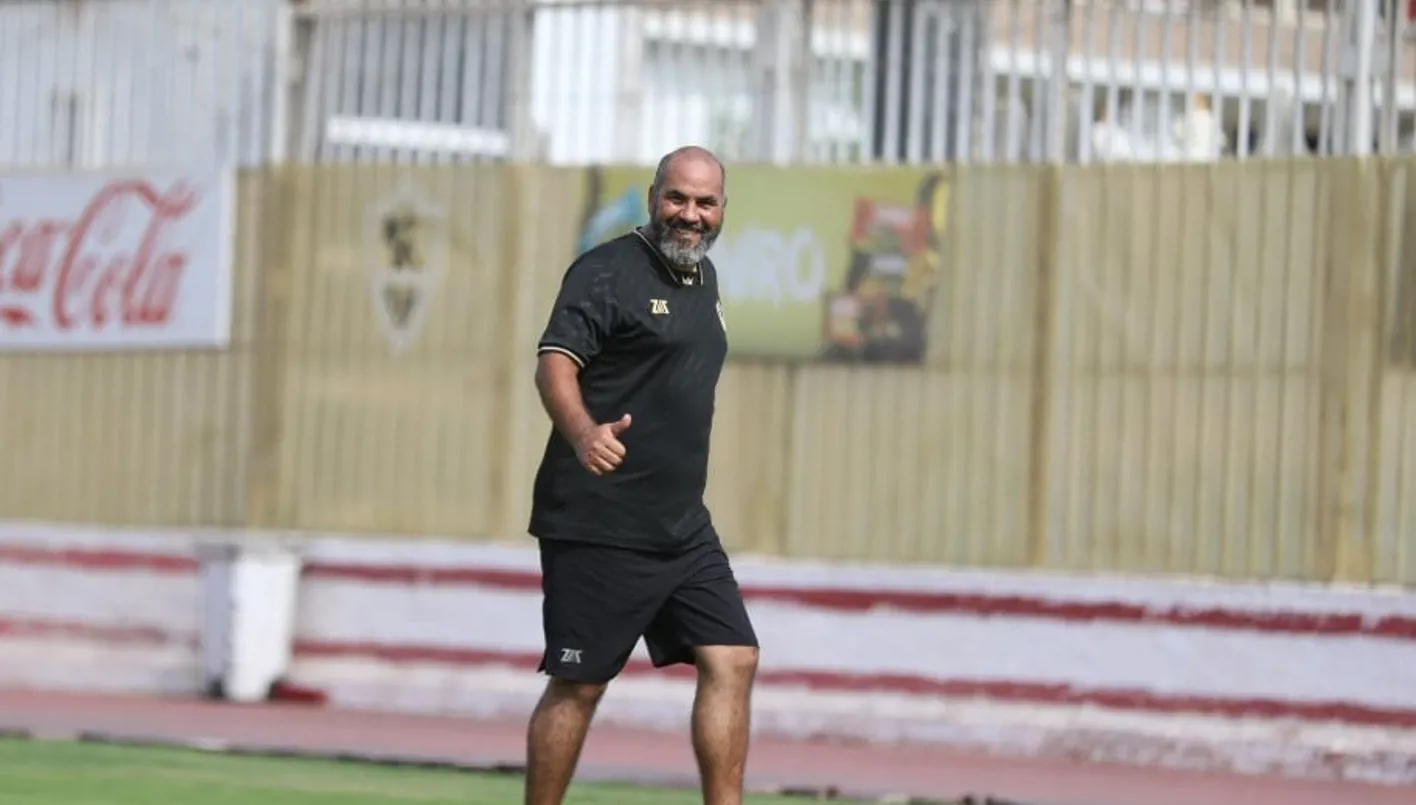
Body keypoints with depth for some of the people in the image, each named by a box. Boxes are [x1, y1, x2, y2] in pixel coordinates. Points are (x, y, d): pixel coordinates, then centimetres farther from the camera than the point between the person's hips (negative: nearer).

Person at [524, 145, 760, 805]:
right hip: (597, 524, -8)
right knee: (579, 685, -3)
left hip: (682, 528, 8)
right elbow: (555, 361, -22)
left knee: (732, 661, -1)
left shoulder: (703, 277, 15)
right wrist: (581, 431, -42)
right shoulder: (608, 270, -10)